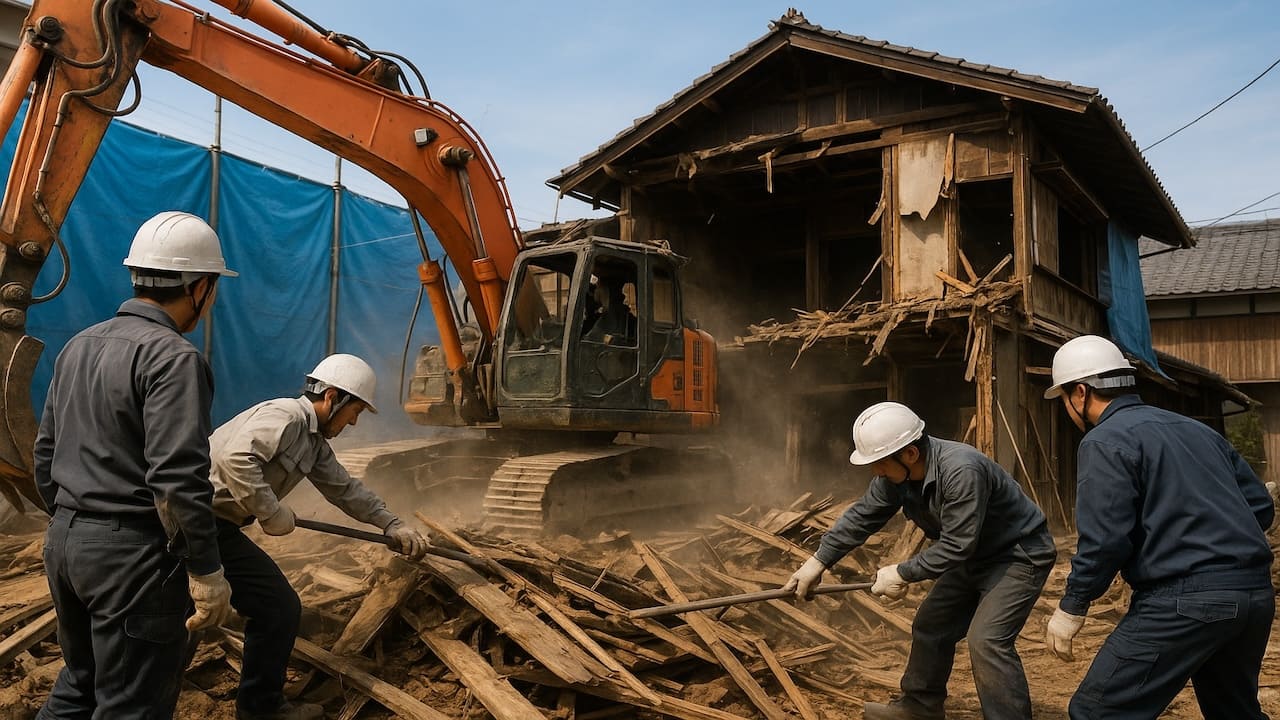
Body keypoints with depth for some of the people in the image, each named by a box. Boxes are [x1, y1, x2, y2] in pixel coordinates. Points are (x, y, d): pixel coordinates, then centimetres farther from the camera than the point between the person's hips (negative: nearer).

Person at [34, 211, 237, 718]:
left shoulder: (78, 347, 10)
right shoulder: (173, 358, -18)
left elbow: (45, 455, 16)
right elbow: (178, 479, -24)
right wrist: (207, 571, -18)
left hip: (63, 542, 9)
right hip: (132, 553, -9)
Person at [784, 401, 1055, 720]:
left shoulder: (962, 471, -37)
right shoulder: (896, 474, -11)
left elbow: (956, 545, -33)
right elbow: (862, 516, -2)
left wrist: (903, 573, -23)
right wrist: (818, 561, -2)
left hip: (1020, 556, -8)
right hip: (974, 558, 9)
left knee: (986, 640, -21)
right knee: (930, 626, 14)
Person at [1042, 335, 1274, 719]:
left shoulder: (1105, 441, -7)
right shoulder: (1196, 428, 18)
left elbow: (1105, 539, -15)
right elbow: (1261, 506, 18)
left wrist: (1071, 607, -5)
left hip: (1186, 599, -9)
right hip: (1256, 591, 9)